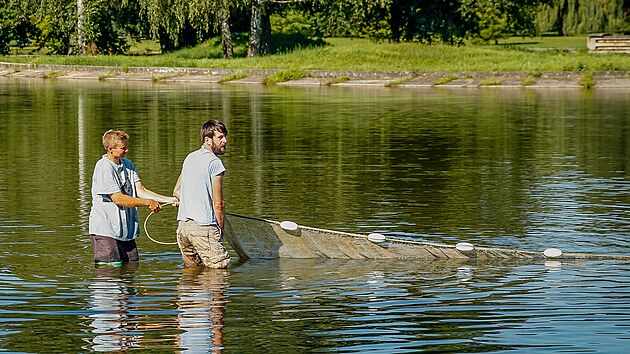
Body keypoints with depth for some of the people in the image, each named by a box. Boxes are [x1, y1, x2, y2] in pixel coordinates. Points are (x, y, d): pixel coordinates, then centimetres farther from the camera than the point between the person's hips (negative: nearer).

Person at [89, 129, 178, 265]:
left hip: (126, 230, 8)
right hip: (105, 231, -8)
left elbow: (140, 191, 10)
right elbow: (118, 199, -18)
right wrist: (148, 203, -11)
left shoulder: (127, 164, 12)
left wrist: (170, 200, -1)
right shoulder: (103, 167, -14)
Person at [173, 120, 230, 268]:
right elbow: (218, 204, -11)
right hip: (203, 227, -9)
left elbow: (176, 191, 25)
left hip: (182, 224, 9)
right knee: (219, 268, -8)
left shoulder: (190, 158, 16)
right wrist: (221, 229, 1)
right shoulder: (214, 163, -10)